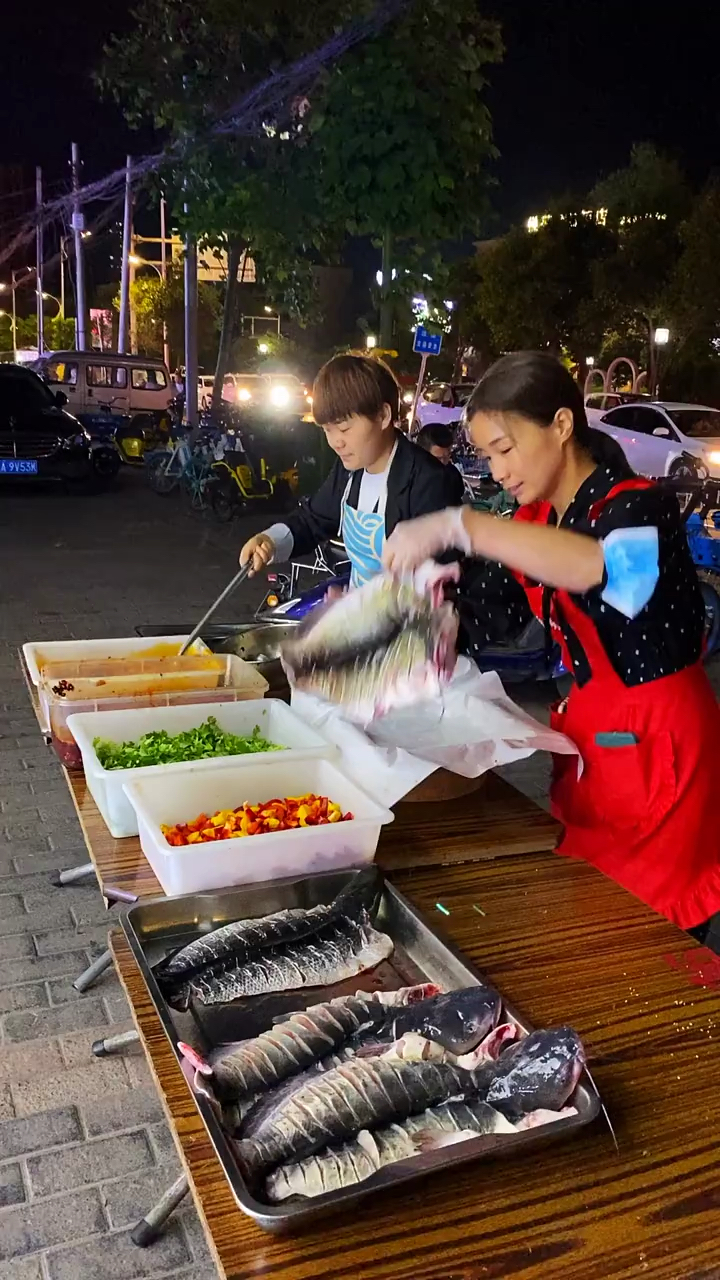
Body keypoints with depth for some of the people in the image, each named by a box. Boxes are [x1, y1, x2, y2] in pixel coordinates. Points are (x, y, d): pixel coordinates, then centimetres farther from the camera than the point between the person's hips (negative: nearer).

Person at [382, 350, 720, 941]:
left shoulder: (640, 505, -19)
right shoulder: (531, 523, 4)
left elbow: (605, 566, -43)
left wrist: (458, 525, -46)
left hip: (658, 743, -7)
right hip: (586, 735, 7)